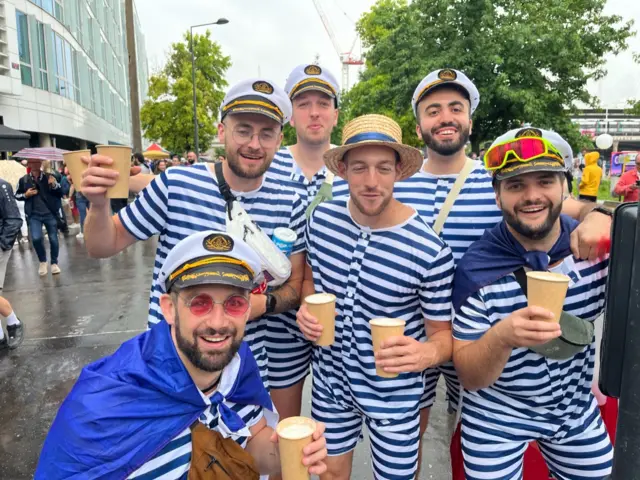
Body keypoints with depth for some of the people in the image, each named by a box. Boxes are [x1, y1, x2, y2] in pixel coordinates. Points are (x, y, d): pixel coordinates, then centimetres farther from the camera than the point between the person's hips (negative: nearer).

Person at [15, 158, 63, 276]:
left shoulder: (49, 177, -1)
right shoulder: (23, 180, 1)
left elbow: (60, 193, -1)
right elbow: (17, 195, 12)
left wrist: (54, 185, -18)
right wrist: (25, 195, -8)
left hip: (50, 214, 0)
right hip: (34, 215, 0)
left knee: (53, 239, 6)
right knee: (36, 238, -13)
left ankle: (54, 263, 25)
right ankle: (42, 261, 12)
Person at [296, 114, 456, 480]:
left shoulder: (430, 250, -24)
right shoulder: (322, 218, -10)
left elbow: (443, 333, -12)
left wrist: (428, 353, -35)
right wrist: (307, 310, -12)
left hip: (393, 396, -3)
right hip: (331, 382, 4)